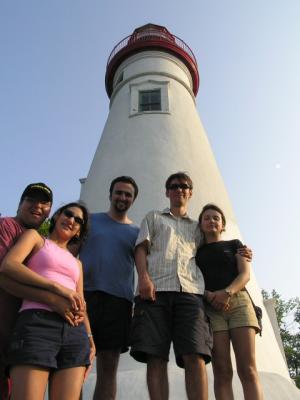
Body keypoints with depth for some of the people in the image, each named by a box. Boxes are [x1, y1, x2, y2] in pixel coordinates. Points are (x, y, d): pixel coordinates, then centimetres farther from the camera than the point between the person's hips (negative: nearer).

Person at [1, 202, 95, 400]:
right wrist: (56, 286, -13)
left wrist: (89, 337, 9)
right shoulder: (35, 236, 16)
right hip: (37, 324, -4)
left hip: (76, 332, 5)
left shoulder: (77, 263, 29)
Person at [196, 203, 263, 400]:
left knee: (248, 369, -11)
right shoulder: (196, 251, 19)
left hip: (238, 302, 0)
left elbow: (245, 274, 5)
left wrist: (228, 292, -15)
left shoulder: (234, 244, 19)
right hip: (210, 308, 0)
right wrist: (208, 295, -13)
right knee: (222, 371, -8)